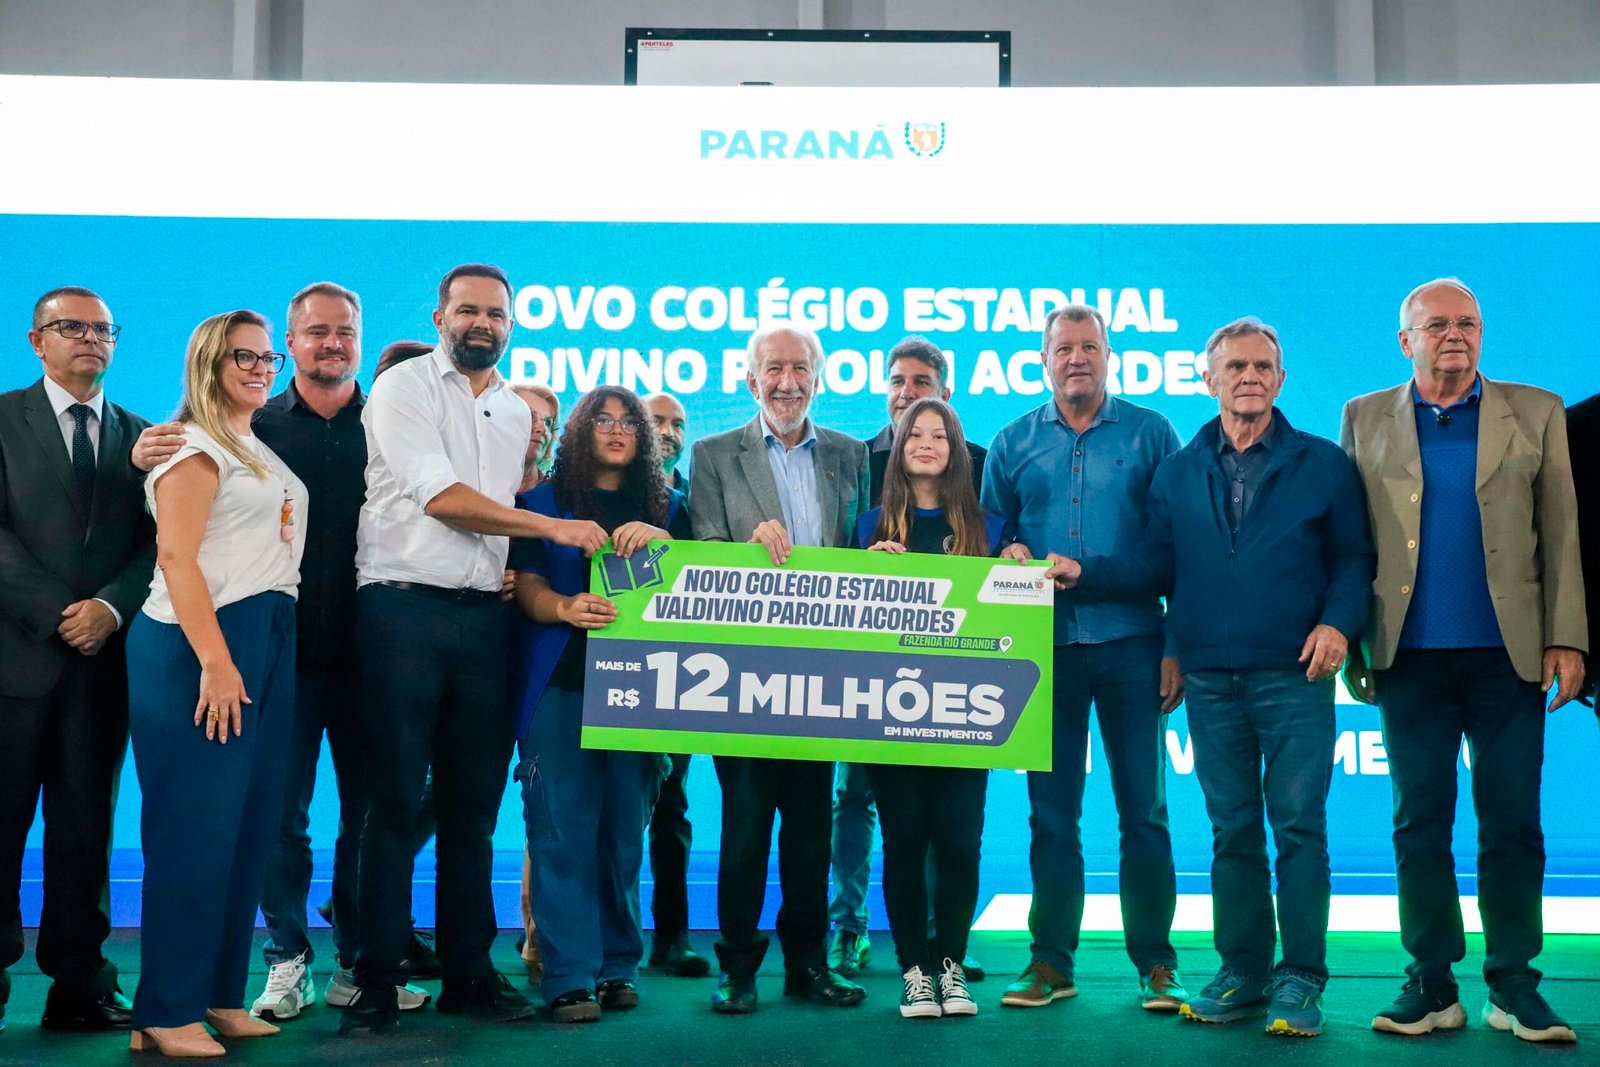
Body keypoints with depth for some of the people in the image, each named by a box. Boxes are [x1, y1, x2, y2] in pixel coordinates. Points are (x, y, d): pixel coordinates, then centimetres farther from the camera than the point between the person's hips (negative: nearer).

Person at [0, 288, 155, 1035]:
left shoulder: (139, 436, 13)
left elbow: (157, 542, 6)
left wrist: (111, 605, -11)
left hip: (103, 654, 2)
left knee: (86, 825, 5)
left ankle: (80, 986, 10)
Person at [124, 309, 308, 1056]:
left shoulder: (261, 451, 21)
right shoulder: (196, 446, -4)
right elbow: (176, 556, -13)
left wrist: (251, 658, 11)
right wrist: (216, 661, -21)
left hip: (266, 643, 8)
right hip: (204, 641, -8)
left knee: (251, 826, 8)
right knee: (196, 828, -6)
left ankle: (220, 995, 17)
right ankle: (167, 1013, 2)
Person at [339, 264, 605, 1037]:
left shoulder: (518, 413, 18)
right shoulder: (402, 389, 0)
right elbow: (441, 498, -12)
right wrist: (554, 528, -11)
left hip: (484, 616, 5)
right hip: (404, 608, -5)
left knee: (475, 800, 8)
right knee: (396, 798, -2)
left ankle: (467, 970, 17)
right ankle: (378, 977, 7)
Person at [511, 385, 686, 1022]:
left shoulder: (667, 507, 16)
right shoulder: (544, 501, 11)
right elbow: (527, 586, 3)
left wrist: (660, 538, -14)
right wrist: (565, 607, -18)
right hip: (561, 682, -2)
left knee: (626, 827, 4)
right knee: (563, 826, -7)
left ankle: (619, 967, 13)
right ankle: (570, 977, -4)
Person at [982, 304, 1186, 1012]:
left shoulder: (1150, 434, 4)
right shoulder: (1013, 444, 10)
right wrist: (1009, 555, -9)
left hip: (1130, 643, -1)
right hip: (1045, 647, 2)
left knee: (1143, 809, 2)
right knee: (1051, 811, 6)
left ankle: (1154, 962, 13)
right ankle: (1051, 960, 15)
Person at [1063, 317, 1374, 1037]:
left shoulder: (1324, 464, 7)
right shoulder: (1178, 473, 13)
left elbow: (1352, 559, 4)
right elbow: (1156, 566, 10)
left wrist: (1339, 622, -12)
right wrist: (1083, 572, -3)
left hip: (1294, 677, -2)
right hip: (1211, 680, 3)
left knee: (1298, 825, -3)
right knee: (1231, 830, 9)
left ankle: (1300, 980, 8)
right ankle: (1242, 975, 18)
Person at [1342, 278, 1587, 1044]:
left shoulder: (1537, 414, 9)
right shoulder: (1365, 420, 9)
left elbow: (1562, 536, 4)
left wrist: (1566, 639, -4)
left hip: (1507, 655, 0)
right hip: (1410, 657, 0)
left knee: (1512, 823, 4)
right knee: (1419, 822, 5)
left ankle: (1514, 988, 15)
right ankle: (1431, 986, 14)